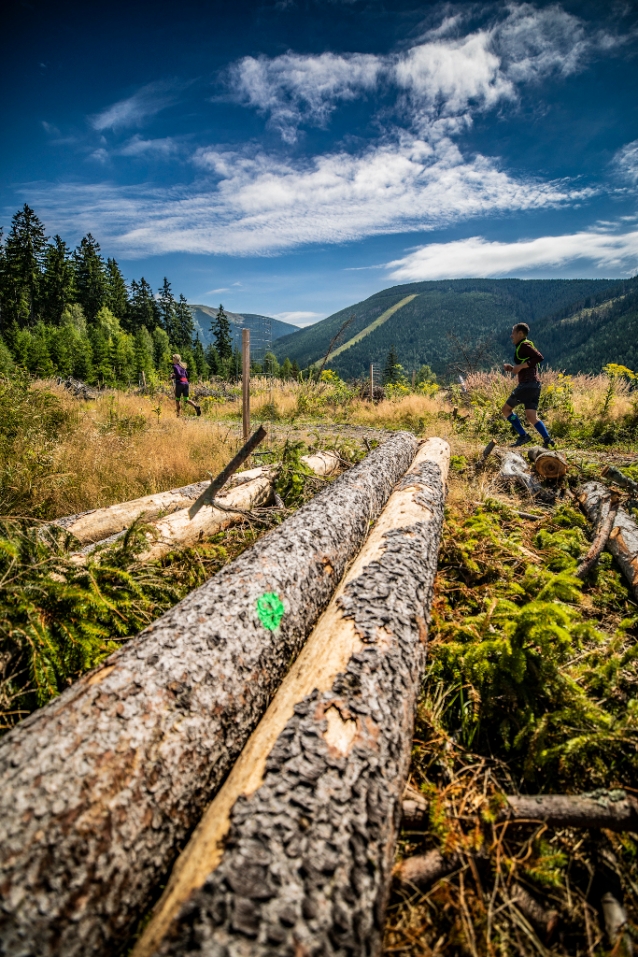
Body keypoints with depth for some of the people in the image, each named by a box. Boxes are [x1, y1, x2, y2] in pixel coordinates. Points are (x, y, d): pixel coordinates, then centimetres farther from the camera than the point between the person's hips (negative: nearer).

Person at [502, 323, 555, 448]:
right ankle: (547, 439, -8)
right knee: (531, 416, 4)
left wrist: (520, 366, -19)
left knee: (506, 409, 2)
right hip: (535, 385, 9)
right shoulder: (525, 346, 23)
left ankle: (523, 435, -2)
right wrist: (512, 368, 15)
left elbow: (539, 357, -21)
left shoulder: (524, 345, -6)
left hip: (527, 384, -9)